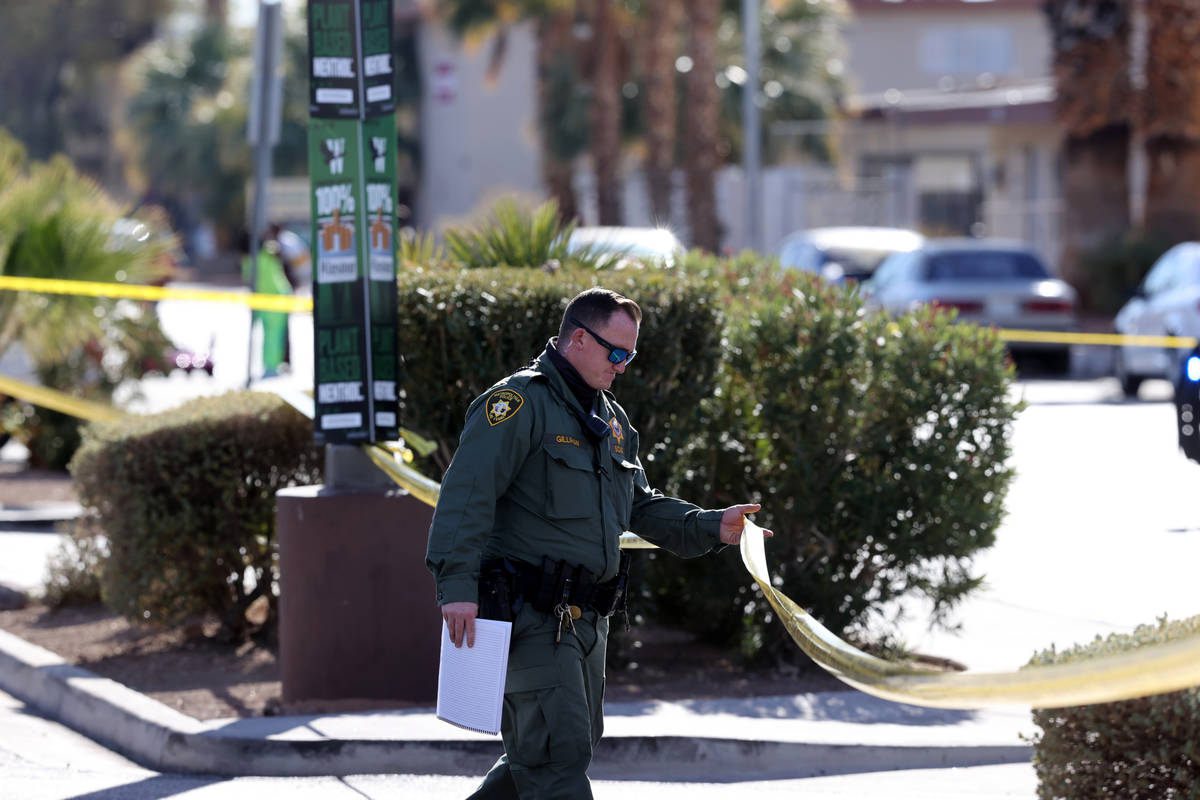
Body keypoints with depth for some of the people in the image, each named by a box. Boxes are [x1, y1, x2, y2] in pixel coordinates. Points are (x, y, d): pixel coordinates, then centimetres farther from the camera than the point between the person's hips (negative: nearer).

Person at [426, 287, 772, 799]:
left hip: (587, 618, 9)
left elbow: (640, 507, 24)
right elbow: (467, 494, -18)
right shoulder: (520, 403, -10)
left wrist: (712, 528, 7)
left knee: (556, 749, 17)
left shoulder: (612, 421, 19)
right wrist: (458, 586, -28)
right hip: (530, 616, -9)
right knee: (559, 754, -14)